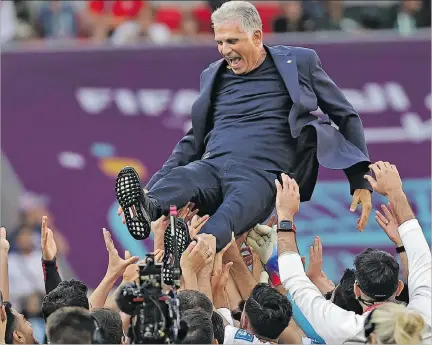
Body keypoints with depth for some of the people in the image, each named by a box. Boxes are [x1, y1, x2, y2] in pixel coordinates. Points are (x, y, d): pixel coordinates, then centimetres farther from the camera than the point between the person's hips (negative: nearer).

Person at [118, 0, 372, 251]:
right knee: (176, 179, -34)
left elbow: (346, 117, 18)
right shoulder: (213, 75, 24)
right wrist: (150, 188, 18)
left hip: (261, 175, -4)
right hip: (211, 166, 4)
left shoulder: (299, 63, 13)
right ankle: (146, 209, -65)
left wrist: (361, 182, 9)